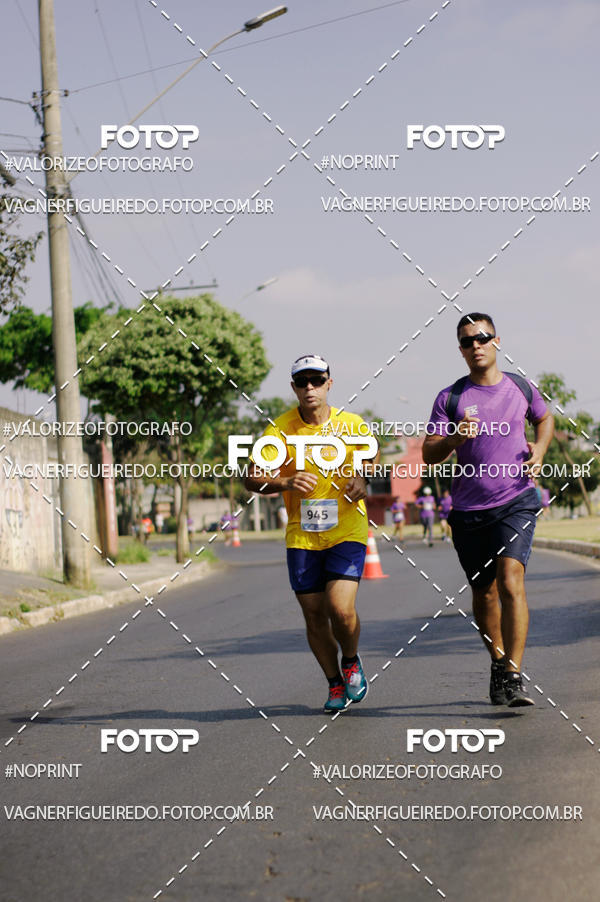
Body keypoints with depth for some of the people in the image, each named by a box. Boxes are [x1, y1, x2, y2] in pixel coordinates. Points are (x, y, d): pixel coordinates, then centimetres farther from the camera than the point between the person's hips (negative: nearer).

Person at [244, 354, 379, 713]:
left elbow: (372, 454, 17)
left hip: (347, 531, -1)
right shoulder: (280, 428, -5)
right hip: (302, 536, 1)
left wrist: (361, 476, -4)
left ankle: (352, 662, 16)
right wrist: (286, 483, -26)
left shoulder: (351, 424, -3)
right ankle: (336, 684, 25)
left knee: (341, 609, -16)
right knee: (314, 617, 4)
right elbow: (253, 478, -8)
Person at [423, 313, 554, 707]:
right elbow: (429, 455, -1)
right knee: (484, 593, 12)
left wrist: (539, 449, 6)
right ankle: (498, 663, 35)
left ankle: (514, 678, -22)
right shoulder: (450, 398, 2)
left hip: (516, 502, -1)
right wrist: (454, 438, -22)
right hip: (469, 509, 2)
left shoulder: (521, 388, 6)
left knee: (511, 582, -19)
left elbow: (544, 418, 27)